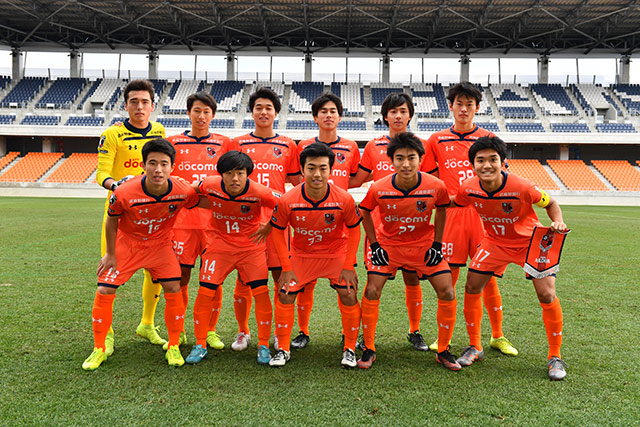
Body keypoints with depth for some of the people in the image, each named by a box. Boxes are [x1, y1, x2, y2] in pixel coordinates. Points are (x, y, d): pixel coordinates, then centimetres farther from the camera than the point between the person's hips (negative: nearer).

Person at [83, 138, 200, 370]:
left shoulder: (184, 192, -26)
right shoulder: (124, 193, -29)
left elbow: (202, 204, -1)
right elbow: (112, 221, -10)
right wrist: (110, 254, -4)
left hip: (160, 244, 1)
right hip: (127, 243, -1)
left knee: (174, 289, -8)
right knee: (104, 292, -4)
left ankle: (173, 347, 11)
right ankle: (99, 350, 17)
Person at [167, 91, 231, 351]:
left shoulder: (224, 143, 8)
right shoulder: (174, 142, 8)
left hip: (215, 220, 0)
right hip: (183, 219, 0)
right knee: (180, 276, 3)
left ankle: (210, 331, 17)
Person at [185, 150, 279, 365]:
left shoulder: (258, 192, -22)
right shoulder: (210, 185, -14)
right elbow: (191, 190, 10)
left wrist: (267, 228, -9)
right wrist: (212, 204, -2)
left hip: (251, 246, -1)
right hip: (219, 245, 2)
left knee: (261, 293, -8)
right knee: (205, 292, -3)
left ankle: (264, 345, 10)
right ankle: (200, 345, 15)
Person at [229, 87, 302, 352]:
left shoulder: (288, 145, 11)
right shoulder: (238, 143, 10)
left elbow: (297, 183, 13)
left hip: (276, 218, 0)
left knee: (282, 275, 1)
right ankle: (243, 332, 21)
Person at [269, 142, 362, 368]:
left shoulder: (344, 199, -23)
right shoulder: (287, 200, -23)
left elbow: (354, 230, -8)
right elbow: (277, 231, -8)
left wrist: (348, 267, -10)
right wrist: (286, 268, -9)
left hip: (337, 253, 0)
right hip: (301, 255, 1)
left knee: (349, 296, -7)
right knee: (285, 296, -4)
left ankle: (350, 349, 13)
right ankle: (283, 349, 15)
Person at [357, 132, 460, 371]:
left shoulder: (436, 186, -21)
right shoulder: (379, 189, -23)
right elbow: (365, 212, -2)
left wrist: (437, 244, -4)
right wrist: (375, 245, -7)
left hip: (424, 244, 1)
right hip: (388, 244, -1)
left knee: (447, 293, -5)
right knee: (371, 292, -11)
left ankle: (443, 351, 15)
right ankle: (369, 350, 9)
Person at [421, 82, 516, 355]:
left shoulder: (488, 138, 8)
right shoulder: (437, 141, 8)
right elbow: (427, 177, 12)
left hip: (482, 212, 0)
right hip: (450, 213, 0)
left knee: (488, 276, 4)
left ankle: (497, 336, 20)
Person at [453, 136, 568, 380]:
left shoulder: (522, 187, -30)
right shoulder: (468, 189, -19)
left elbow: (551, 204, -11)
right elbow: (452, 203, 4)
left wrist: (558, 223, -29)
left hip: (532, 241, -3)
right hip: (495, 242, 3)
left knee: (547, 296, -12)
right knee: (471, 289, -3)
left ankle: (555, 357, 10)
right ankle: (475, 347, 17)